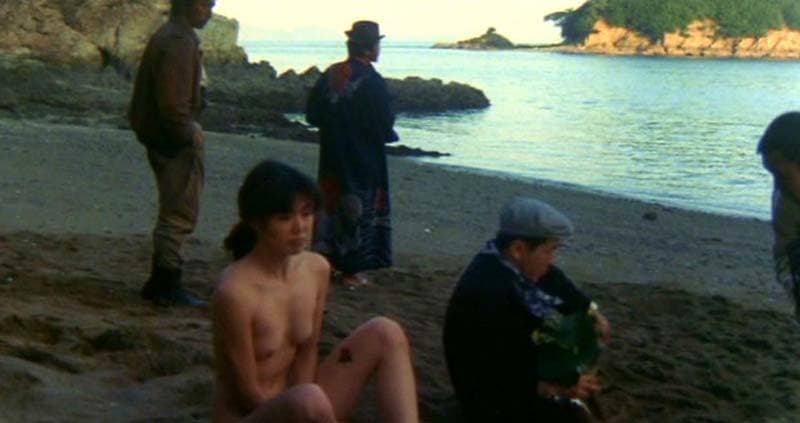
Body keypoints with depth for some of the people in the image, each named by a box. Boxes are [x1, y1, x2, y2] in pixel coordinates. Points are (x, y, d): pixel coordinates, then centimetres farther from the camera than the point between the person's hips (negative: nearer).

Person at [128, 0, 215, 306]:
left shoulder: (166, 37, 15)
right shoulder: (179, 42, -18)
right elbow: (173, 103, -25)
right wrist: (190, 135, -15)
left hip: (159, 137, 11)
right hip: (176, 141, -11)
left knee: (173, 213, 17)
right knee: (179, 215, -4)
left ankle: (160, 283, 24)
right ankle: (166, 286, 2)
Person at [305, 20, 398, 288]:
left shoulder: (330, 75, 1)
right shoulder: (371, 81, -16)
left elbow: (312, 114, 4)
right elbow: (384, 123, -16)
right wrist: (389, 135, 6)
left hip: (333, 157, 6)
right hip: (364, 159, -6)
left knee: (332, 205, 17)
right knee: (360, 208, 4)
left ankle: (326, 260, 20)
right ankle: (351, 270, 9)